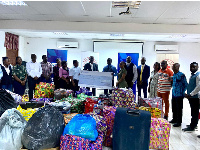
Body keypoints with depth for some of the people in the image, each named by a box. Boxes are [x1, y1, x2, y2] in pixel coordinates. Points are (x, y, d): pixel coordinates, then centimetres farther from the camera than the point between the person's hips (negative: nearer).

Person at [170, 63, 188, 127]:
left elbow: (185, 84, -11)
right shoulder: (173, 75, 9)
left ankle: (179, 122, 14)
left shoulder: (181, 75, -14)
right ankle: (174, 119, 31)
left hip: (179, 95, -7)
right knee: (174, 108, 16)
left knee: (179, 109, 3)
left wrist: (182, 92, -10)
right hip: (174, 94, 7)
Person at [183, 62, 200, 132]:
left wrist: (190, 94, -18)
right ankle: (194, 124, 26)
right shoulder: (191, 76, 15)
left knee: (194, 112, 0)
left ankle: (192, 127, 5)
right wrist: (187, 94, 11)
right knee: (194, 112, 16)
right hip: (191, 97, 8)